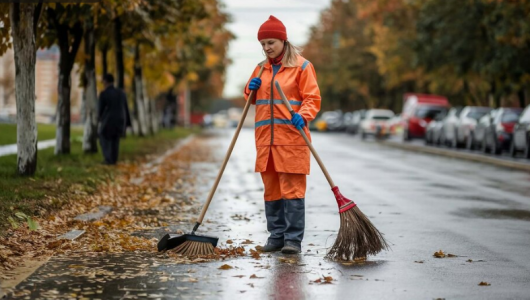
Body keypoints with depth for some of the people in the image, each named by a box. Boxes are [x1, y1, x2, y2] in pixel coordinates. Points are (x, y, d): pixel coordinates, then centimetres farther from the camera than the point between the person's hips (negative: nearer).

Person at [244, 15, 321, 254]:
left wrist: (303, 116, -26)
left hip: (291, 138, -6)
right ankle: (276, 236, 16)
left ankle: (293, 240, -5)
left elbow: (312, 98, -7)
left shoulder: (301, 66, -2)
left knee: (292, 189, -7)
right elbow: (253, 99, 25)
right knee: (271, 189, 9)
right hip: (265, 139, 6)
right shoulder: (261, 68, 16)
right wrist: (250, 89, 3)